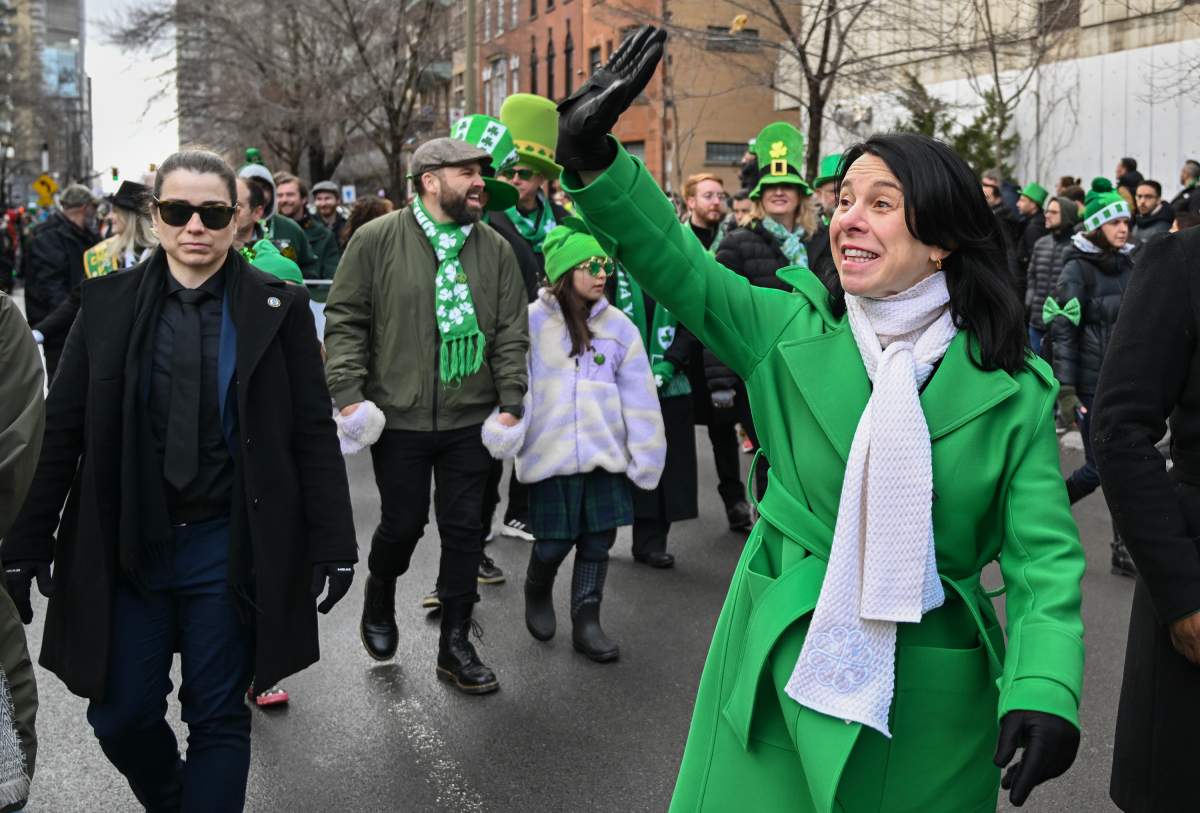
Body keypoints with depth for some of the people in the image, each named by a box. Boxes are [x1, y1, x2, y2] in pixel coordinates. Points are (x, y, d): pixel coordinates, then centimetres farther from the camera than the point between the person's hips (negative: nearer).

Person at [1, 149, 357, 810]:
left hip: (230, 547, -2)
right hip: (126, 545, 2)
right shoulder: (108, 302, 2)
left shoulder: (277, 307, -3)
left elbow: (313, 433, -2)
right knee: (121, 716, 10)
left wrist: (333, 544, -5)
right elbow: (63, 429, 3)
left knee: (219, 719, 7)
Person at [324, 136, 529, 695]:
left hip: (471, 419, 3)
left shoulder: (494, 249, 5)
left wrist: (511, 400, -3)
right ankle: (379, 604, 39)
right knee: (403, 523, 6)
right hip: (399, 417, -3)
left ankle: (455, 644, 22)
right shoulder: (377, 239, -4)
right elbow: (345, 319, -3)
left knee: (464, 528, 8)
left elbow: (511, 331, 6)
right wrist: (349, 392, -11)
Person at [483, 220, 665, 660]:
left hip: (605, 454, 3)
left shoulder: (618, 325, 2)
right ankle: (537, 592, 36)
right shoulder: (533, 321, -5)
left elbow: (638, 394, 3)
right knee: (554, 542, 4)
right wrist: (504, 433, -21)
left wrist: (646, 454, 1)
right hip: (551, 454, -3)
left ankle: (586, 622, 23)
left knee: (598, 540, 7)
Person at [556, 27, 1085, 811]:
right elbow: (683, 271, -15)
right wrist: (595, 159, -29)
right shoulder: (791, 328, -2)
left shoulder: (1013, 387, -6)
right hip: (780, 667, 1)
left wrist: (1044, 689, -22)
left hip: (927, 695, 0)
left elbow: (1043, 553, -8)